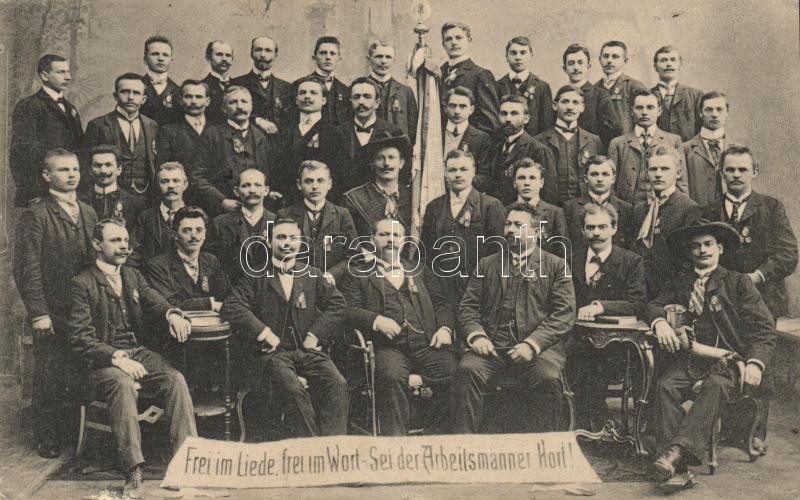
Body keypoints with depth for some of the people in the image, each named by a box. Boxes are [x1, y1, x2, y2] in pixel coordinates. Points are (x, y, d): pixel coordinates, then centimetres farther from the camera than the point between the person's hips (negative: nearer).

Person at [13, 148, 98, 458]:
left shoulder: (88, 213, 13)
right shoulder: (34, 216, -6)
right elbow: (27, 269, -10)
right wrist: (38, 313, -14)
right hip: (52, 314, -5)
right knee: (49, 377, 4)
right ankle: (46, 438, 19)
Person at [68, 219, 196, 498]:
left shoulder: (133, 276, 18)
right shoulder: (82, 284, -1)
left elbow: (155, 301, 4)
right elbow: (80, 339, -8)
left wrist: (172, 314, -22)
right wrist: (116, 357, -22)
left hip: (140, 353, 5)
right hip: (103, 360, -5)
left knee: (176, 379, -23)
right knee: (123, 385, -36)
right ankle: (134, 473, -36)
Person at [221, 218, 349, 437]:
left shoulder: (312, 275, 17)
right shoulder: (256, 277, 8)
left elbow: (338, 304, 11)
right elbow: (231, 307, -5)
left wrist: (315, 335, -2)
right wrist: (263, 333, -12)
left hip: (307, 350, 3)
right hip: (272, 352, -3)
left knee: (338, 384, -24)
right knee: (295, 391, -31)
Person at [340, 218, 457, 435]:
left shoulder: (421, 272, 29)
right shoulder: (358, 275, 18)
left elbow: (442, 304, 21)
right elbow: (348, 310, 4)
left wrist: (445, 328, 0)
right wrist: (376, 320, -14)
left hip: (427, 344, 3)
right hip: (389, 346, -2)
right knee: (392, 377, -35)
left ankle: (438, 435, -11)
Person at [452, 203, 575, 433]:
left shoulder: (556, 266, 13)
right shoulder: (487, 265, 22)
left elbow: (564, 314, 2)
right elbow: (468, 307, 16)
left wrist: (532, 344, -12)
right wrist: (476, 336, -6)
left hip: (538, 347, -2)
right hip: (491, 345, 2)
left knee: (549, 379, -32)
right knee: (467, 370, -27)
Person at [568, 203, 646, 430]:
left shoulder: (632, 262, 6)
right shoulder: (572, 259, 14)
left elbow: (638, 304, -5)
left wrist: (601, 307, -18)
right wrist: (576, 312, -7)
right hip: (576, 333, 2)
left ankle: (588, 427, -16)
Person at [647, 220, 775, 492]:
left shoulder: (738, 282, 11)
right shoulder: (680, 282, 22)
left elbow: (764, 328, 4)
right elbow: (655, 304, 15)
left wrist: (756, 363, -15)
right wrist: (660, 322, -12)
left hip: (727, 359, -2)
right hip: (689, 357, 3)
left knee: (715, 387, -36)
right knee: (665, 386, -28)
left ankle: (679, 450, -47)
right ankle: (679, 469, -36)